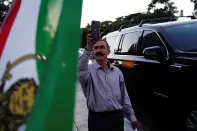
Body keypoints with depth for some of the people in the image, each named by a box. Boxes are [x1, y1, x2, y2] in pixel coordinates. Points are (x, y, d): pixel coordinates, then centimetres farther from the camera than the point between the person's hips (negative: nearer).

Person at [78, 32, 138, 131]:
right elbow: (80, 70, -32)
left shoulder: (117, 71, 8)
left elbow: (124, 96, 12)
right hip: (97, 118, -3)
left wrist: (131, 116, 12)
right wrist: (88, 49, -44)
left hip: (117, 117, 4)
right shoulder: (89, 70, -6)